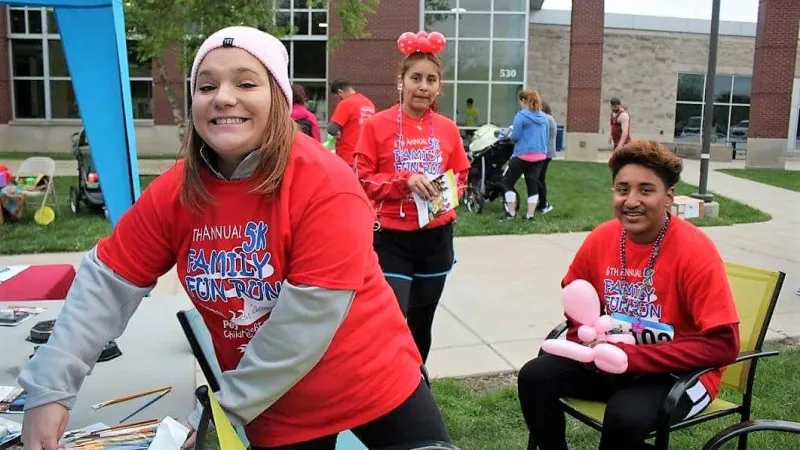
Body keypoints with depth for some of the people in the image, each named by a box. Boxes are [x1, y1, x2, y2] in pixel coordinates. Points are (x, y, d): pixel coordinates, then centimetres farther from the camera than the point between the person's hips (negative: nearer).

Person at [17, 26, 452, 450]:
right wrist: (50, 386, -13)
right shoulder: (172, 192, -8)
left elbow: (309, 317, -25)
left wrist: (225, 408, -18)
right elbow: (106, 282, -2)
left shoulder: (326, 185, -24)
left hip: (373, 382, -3)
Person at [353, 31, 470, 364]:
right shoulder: (377, 125, -6)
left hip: (436, 237, 4)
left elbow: (460, 176, 14)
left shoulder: (448, 128, 3)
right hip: (391, 237, -4)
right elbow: (362, 180, -6)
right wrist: (404, 180, -20)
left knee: (422, 323, 17)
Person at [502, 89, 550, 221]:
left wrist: (511, 134, 9)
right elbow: (546, 137, 18)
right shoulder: (544, 117, 10)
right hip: (540, 155, 6)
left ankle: (511, 213, 6)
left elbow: (515, 137, -13)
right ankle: (530, 214, 13)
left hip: (523, 155, -6)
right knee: (533, 184, 11)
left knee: (508, 182, 7)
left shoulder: (521, 115, -11)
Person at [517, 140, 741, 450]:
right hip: (611, 361, 5)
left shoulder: (695, 251, -21)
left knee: (625, 415, -33)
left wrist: (630, 355, -26)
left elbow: (723, 346, -23)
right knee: (535, 377, -12)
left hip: (679, 373, -5)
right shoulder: (601, 238, -5)